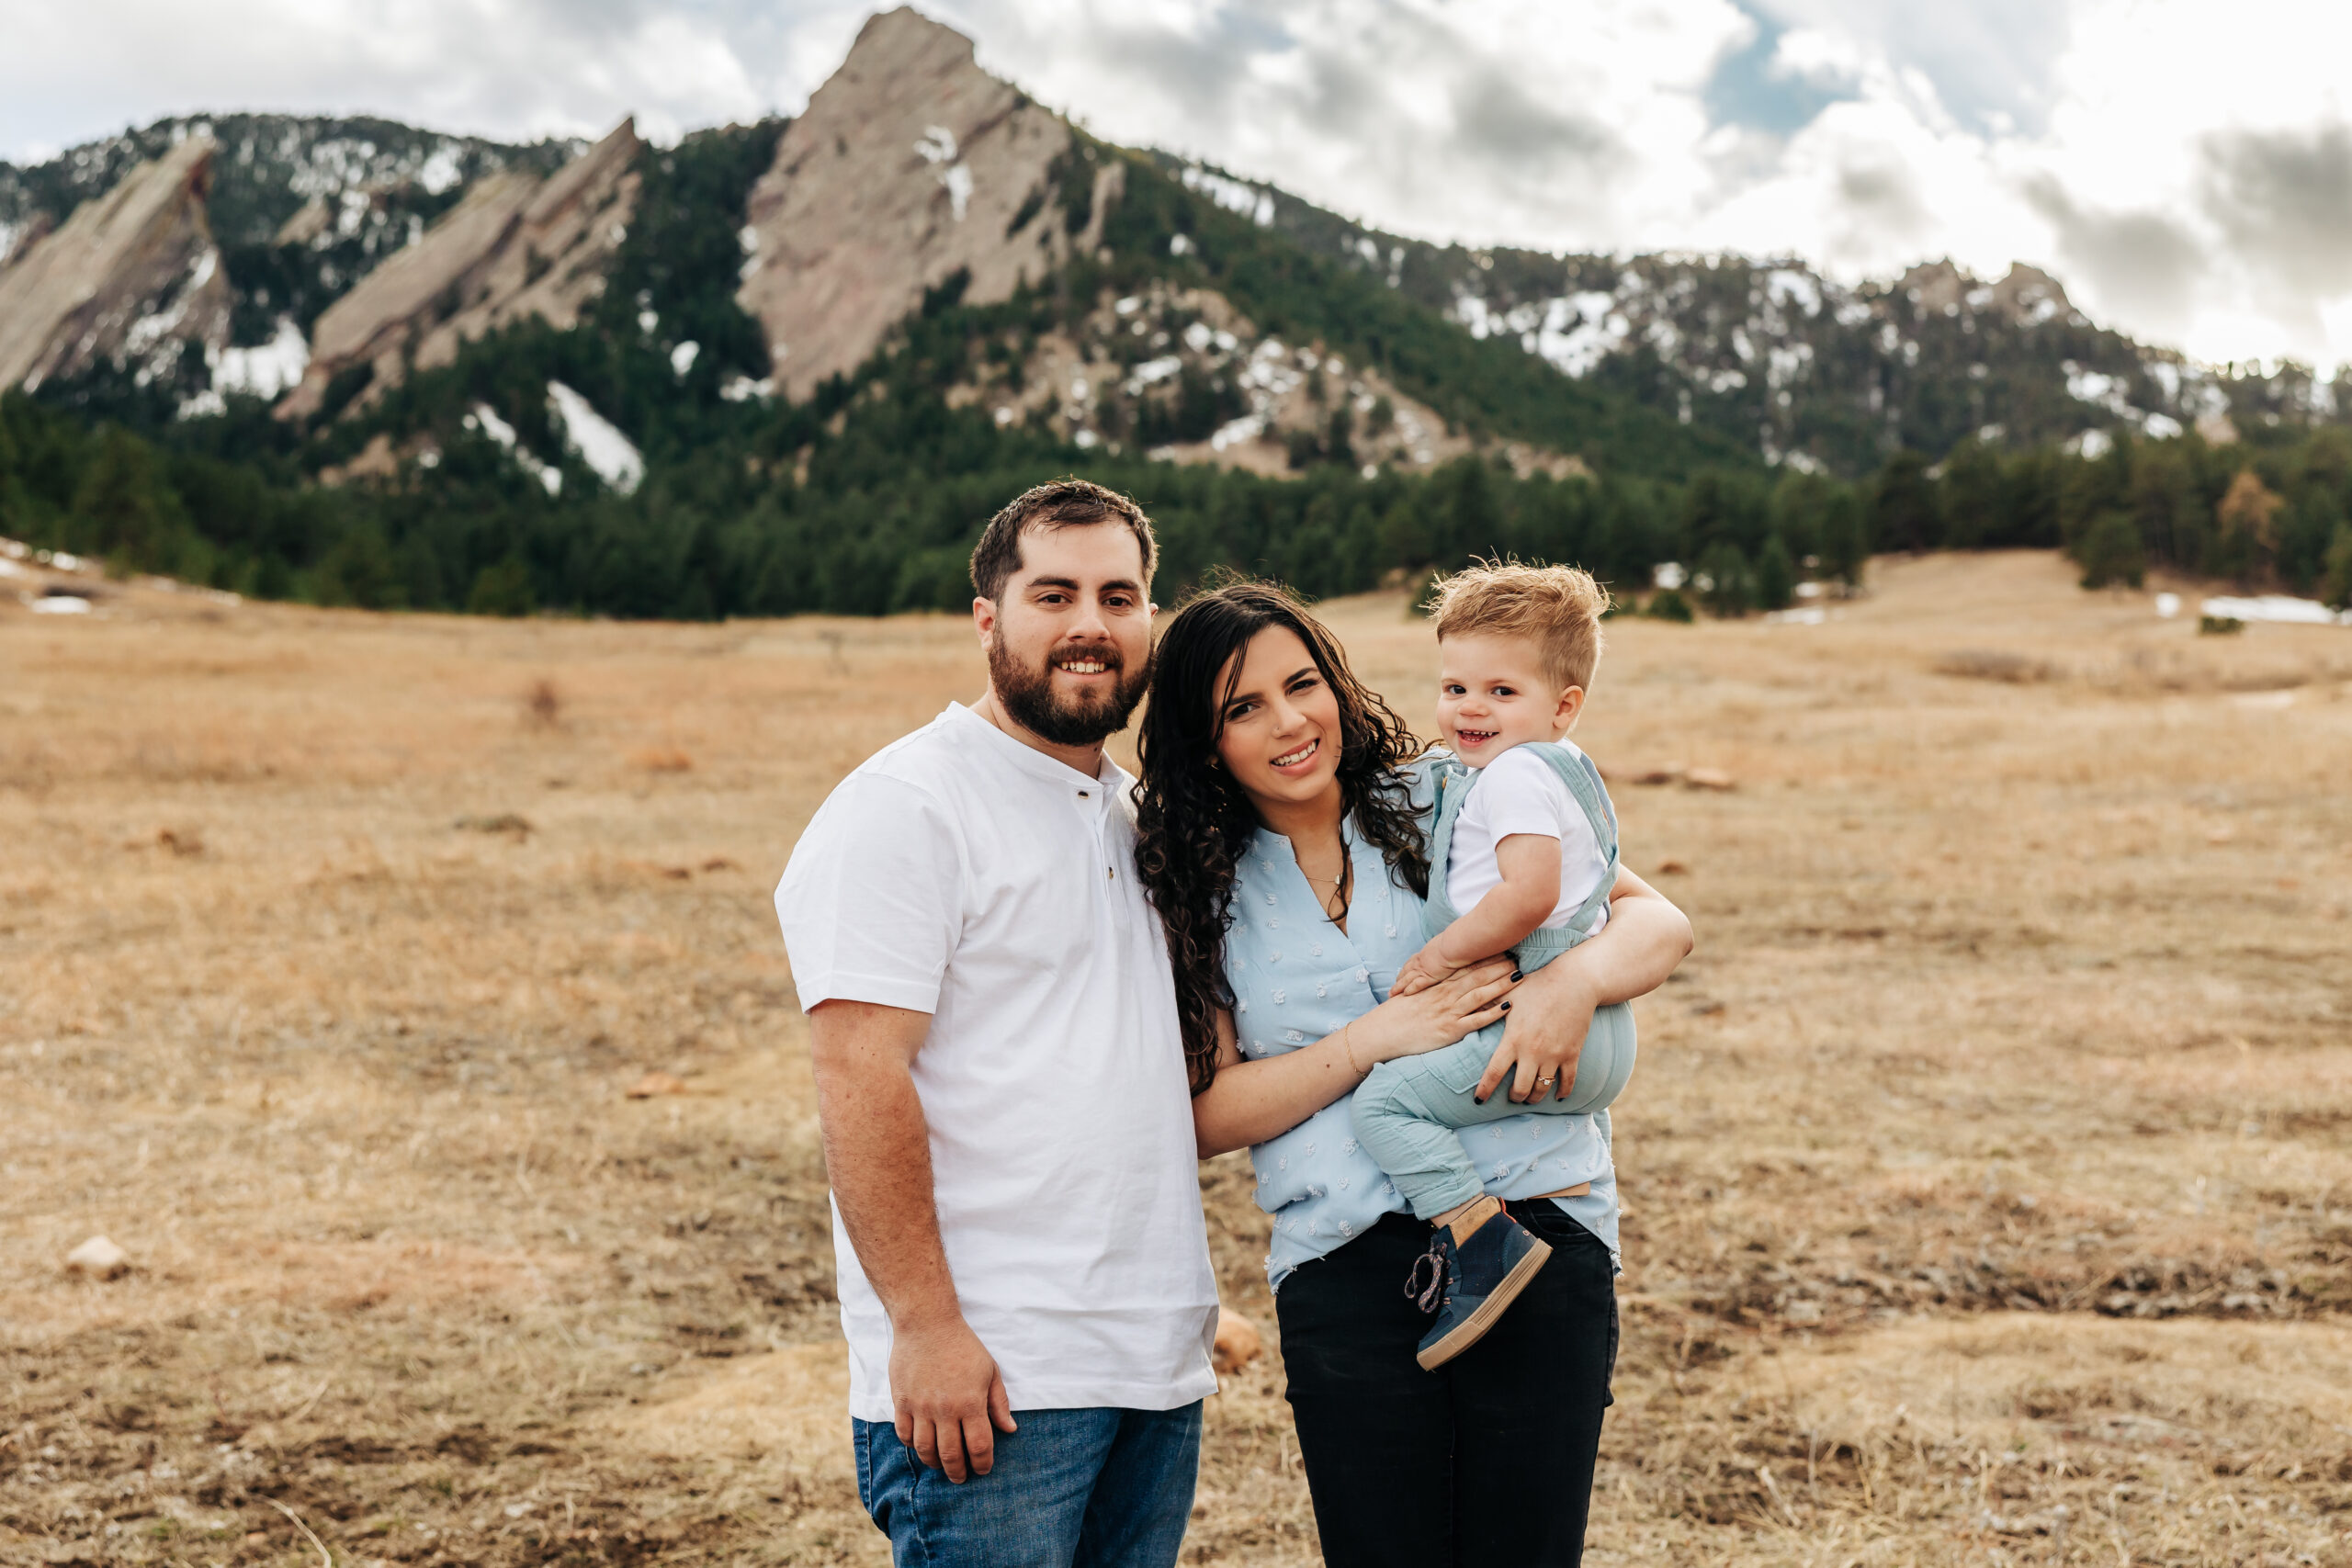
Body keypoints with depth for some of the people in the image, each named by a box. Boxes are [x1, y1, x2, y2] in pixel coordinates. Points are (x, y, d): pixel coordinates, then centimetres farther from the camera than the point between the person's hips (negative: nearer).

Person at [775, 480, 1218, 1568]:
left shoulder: (1136, 813, 16)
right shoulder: (904, 806, -9)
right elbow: (860, 1080, -16)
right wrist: (924, 1326, -21)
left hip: (1158, 1366, 8)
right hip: (990, 1376, -8)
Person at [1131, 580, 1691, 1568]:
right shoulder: (1201, 894, 7)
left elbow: (1660, 922, 5)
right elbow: (1208, 1116, 0)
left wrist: (1574, 981, -18)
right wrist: (1377, 1037, -12)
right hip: (1346, 1269, 0)